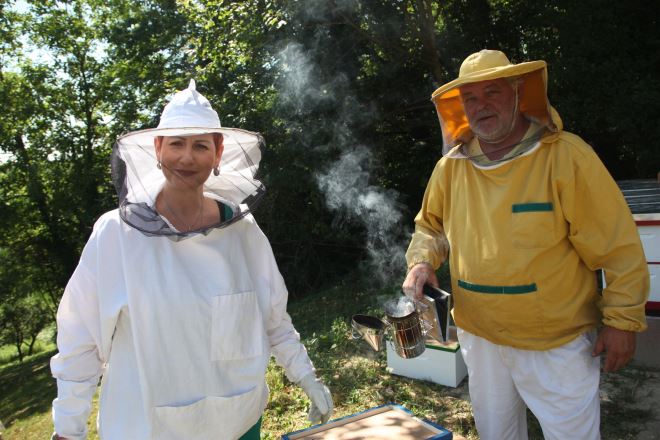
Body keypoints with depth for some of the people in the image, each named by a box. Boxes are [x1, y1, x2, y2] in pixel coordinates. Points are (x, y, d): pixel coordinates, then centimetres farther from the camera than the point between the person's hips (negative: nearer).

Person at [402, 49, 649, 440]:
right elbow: (429, 226, 12)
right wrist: (422, 262, -7)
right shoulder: (451, 166, -2)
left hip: (556, 342, -4)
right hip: (479, 337, 5)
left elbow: (617, 244, -12)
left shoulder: (565, 155, -15)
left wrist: (622, 320, -11)